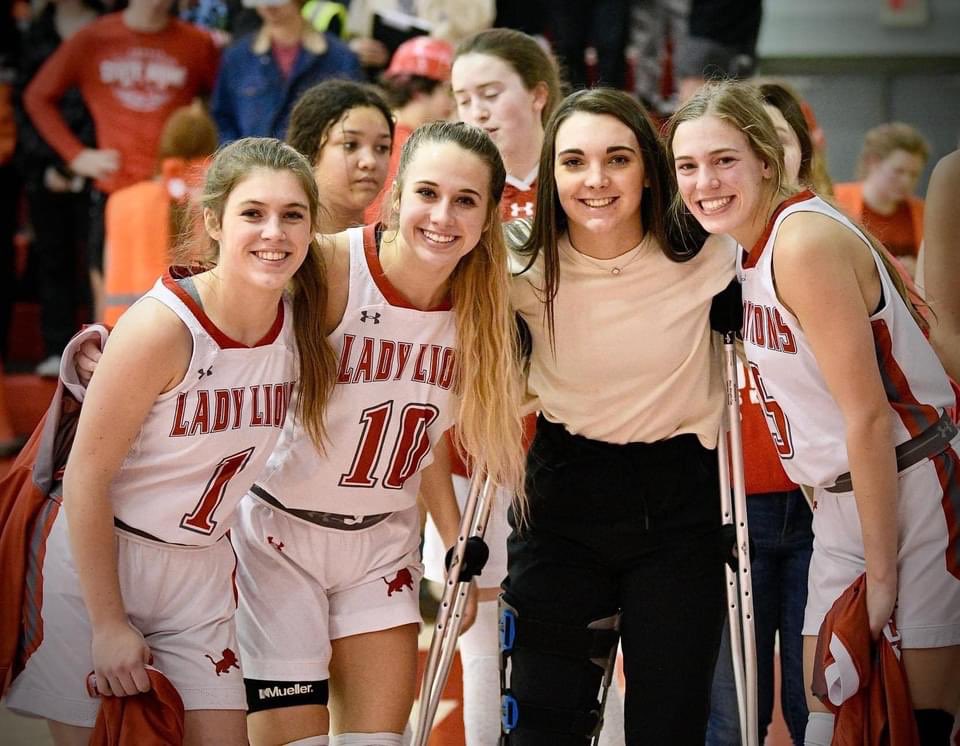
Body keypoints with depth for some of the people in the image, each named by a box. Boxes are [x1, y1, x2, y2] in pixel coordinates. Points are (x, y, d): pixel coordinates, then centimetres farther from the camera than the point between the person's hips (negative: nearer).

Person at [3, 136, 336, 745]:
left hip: (200, 573, 5)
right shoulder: (164, 326, -22)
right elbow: (86, 475, -17)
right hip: (97, 559, -5)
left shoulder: (301, 323, -5)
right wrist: (107, 624, -16)